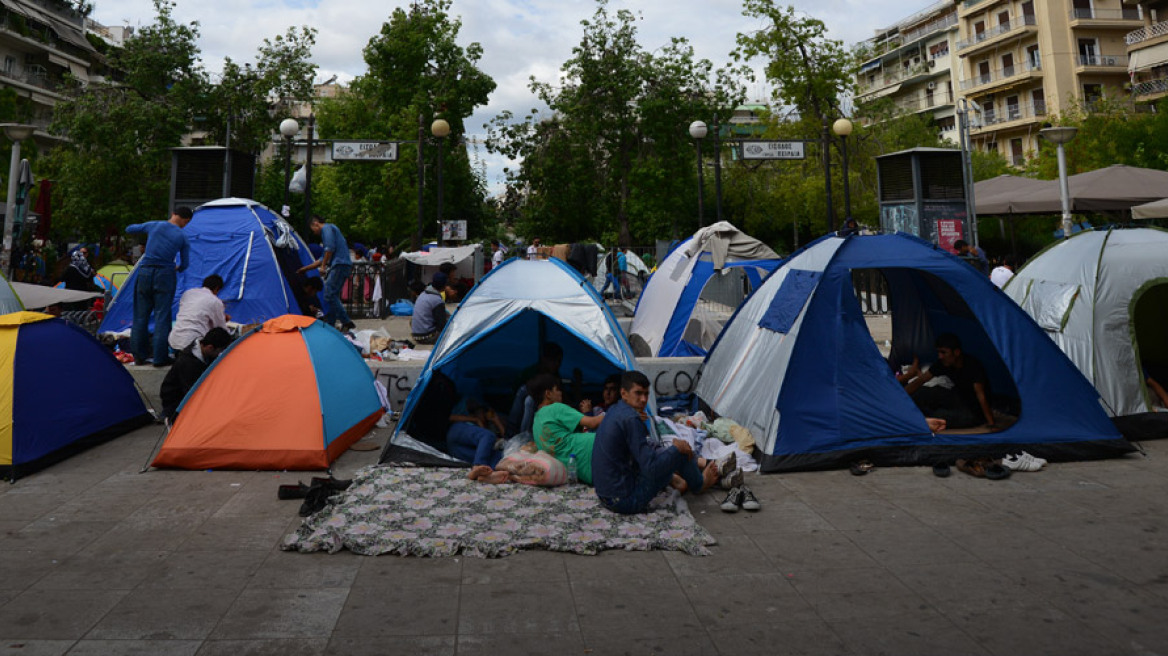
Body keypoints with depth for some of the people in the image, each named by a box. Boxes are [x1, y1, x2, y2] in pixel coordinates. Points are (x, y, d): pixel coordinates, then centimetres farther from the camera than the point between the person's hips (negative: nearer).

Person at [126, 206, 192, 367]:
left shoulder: (153, 225, 3)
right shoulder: (182, 237, -2)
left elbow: (129, 229, 18)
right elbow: (184, 264, 5)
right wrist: (177, 269, 27)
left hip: (145, 273, 3)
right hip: (165, 275, -3)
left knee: (141, 315, 11)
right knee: (162, 316, 2)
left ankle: (139, 356, 17)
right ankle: (160, 358, 2)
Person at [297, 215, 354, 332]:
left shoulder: (326, 228, 1)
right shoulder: (331, 230, 32)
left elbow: (330, 248, -15)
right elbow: (324, 258, 34)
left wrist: (323, 266, -10)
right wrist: (305, 268, 39)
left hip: (339, 265, -10)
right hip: (344, 265, 10)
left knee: (330, 295, -13)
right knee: (332, 295, 11)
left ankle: (346, 322, -16)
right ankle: (329, 325, 14)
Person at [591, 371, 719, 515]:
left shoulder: (615, 411, 7)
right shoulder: (631, 419, -22)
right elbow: (651, 468, -23)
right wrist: (676, 447, -8)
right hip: (627, 501, -9)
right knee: (681, 452, -2)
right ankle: (699, 483, 26)